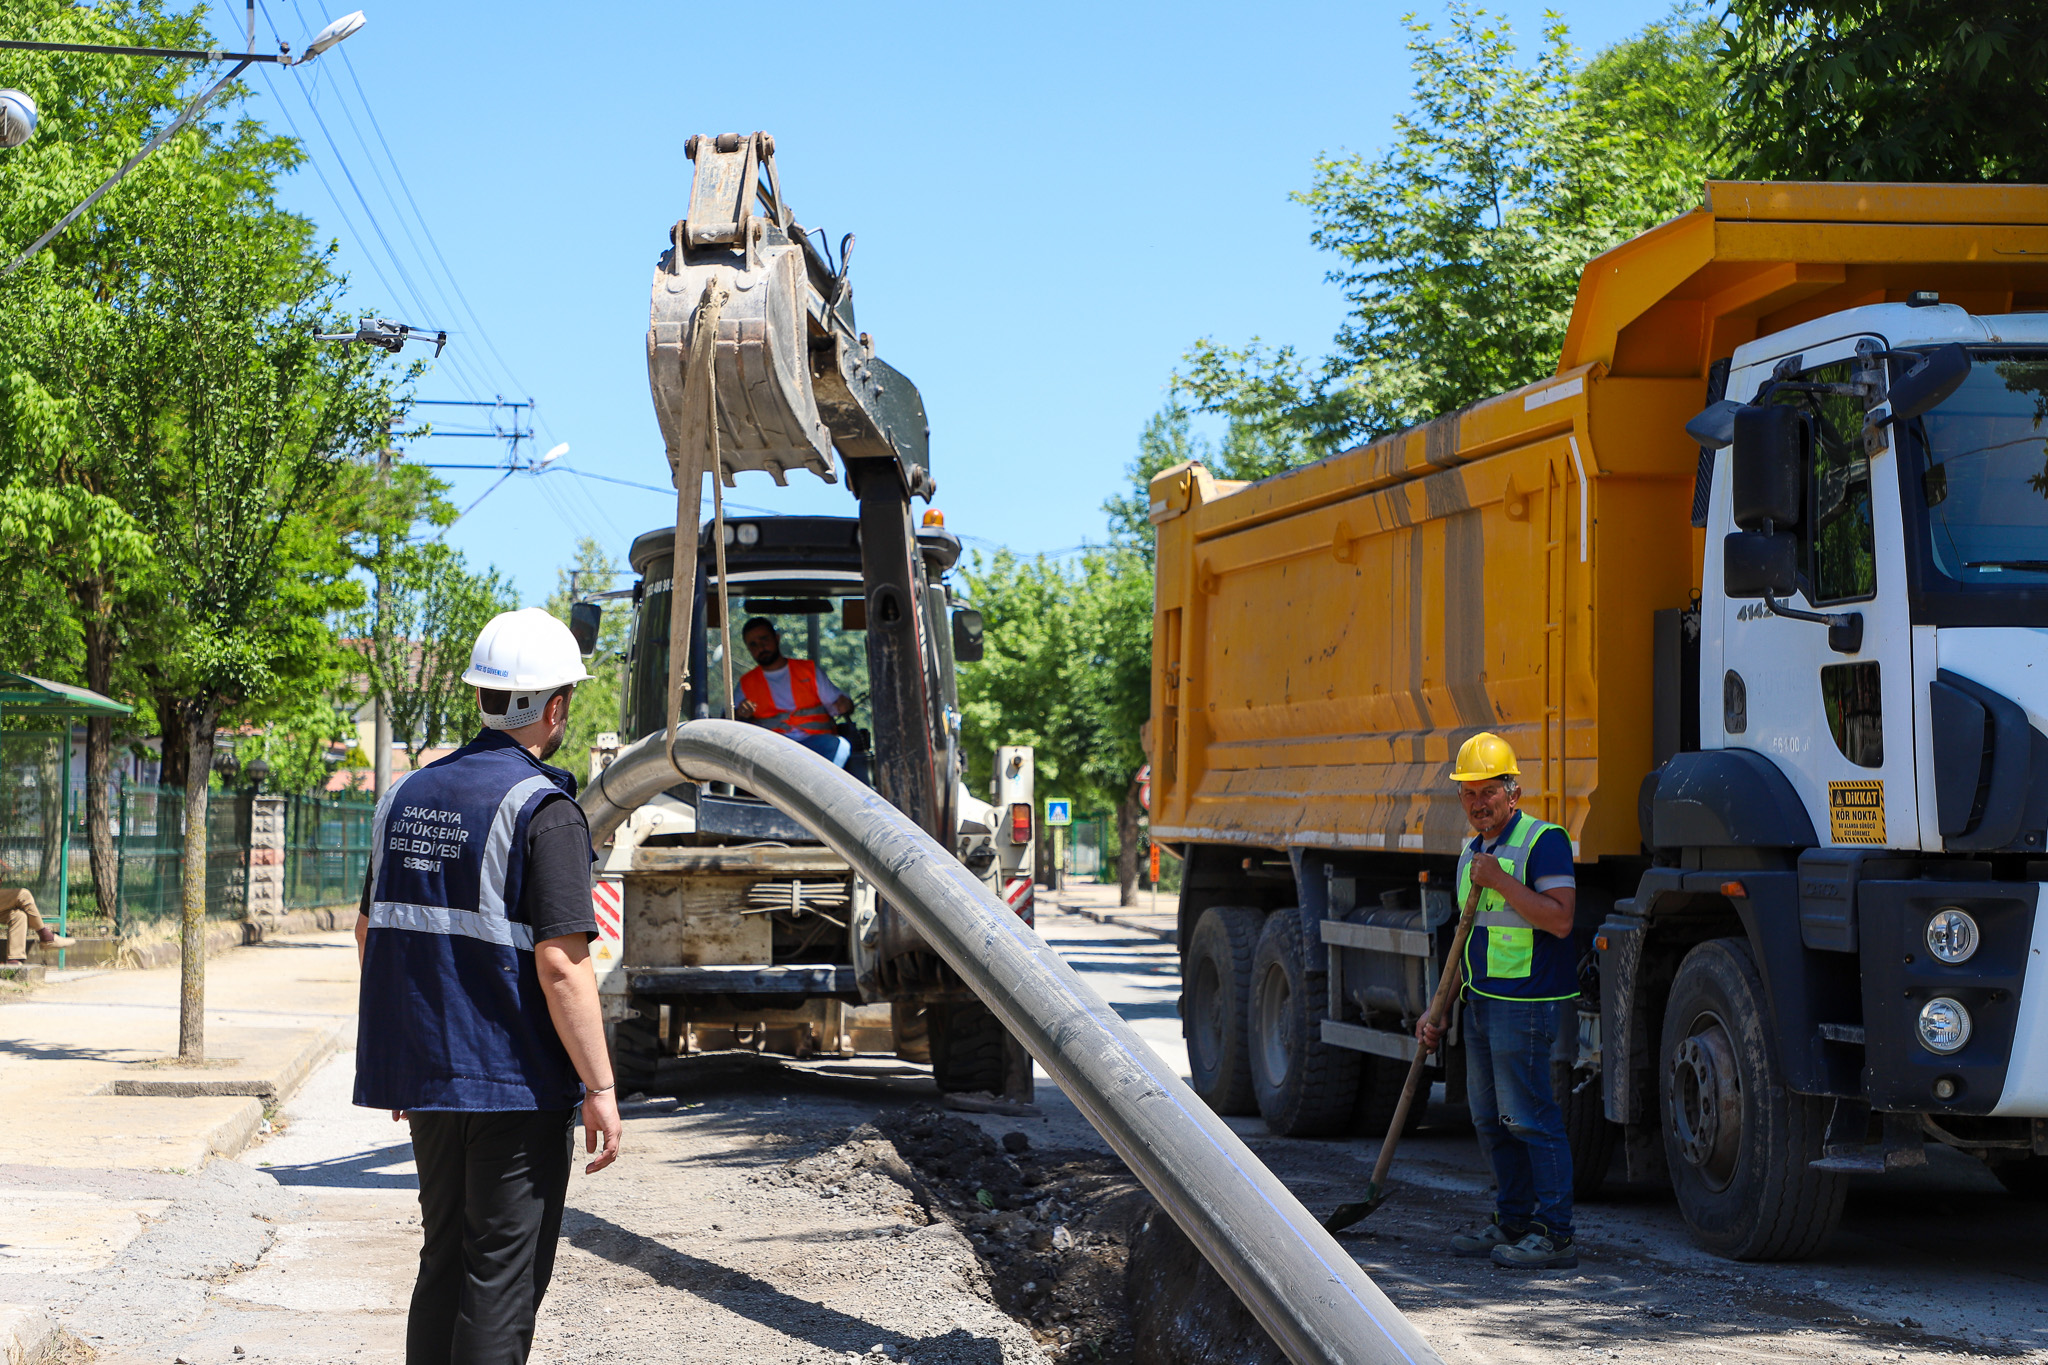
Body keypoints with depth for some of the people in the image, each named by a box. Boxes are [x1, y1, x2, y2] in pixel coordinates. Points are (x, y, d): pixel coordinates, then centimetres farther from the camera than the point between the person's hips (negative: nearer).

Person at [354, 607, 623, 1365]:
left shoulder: (406, 795, 9)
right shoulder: (543, 809, -14)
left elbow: (370, 931, 16)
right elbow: (561, 964, -20)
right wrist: (600, 1087, -14)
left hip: (428, 1075, 7)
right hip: (518, 1081, -7)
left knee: (446, 1259, 17)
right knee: (505, 1270, 0)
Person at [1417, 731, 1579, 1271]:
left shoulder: (1543, 841, -11)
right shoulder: (1473, 850, 16)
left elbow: (1559, 919, -23)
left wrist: (1499, 880, -22)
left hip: (1527, 1005, -9)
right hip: (1481, 1003, 9)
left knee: (1529, 1117, -8)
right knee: (1492, 1120, 13)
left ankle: (1555, 1235, -3)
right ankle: (1512, 1222, 22)